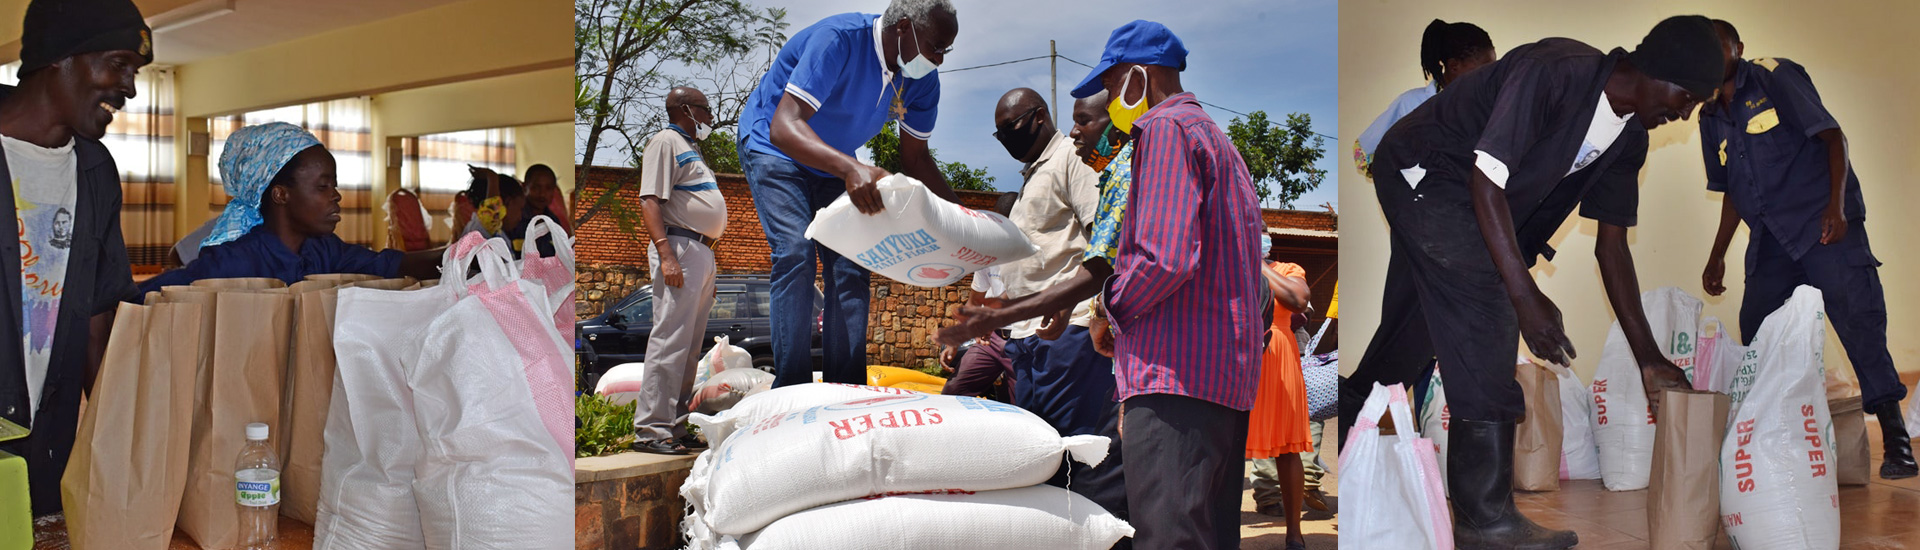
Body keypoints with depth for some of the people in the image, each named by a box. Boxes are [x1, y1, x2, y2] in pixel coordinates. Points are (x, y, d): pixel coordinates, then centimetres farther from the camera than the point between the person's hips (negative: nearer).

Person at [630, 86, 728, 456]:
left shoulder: (689, 148, 26)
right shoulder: (666, 142, -4)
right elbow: (650, 201, -15)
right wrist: (666, 255, -25)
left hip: (701, 253, 10)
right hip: (679, 248, -10)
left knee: (690, 346, 8)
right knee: (670, 340, -14)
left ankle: (675, 428, 11)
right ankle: (651, 430, -14)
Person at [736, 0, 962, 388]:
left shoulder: (923, 80, -12)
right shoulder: (840, 40, -34)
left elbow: (915, 158, 0)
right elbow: (785, 127, -43)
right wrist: (851, 168, -60)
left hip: (832, 166, 7)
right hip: (772, 146, -6)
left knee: (850, 269, -5)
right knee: (795, 254, -23)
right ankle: (791, 395, -22)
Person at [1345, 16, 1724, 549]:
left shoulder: (1629, 138, -2)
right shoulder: (1554, 71, -29)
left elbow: (1611, 245, 2)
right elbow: (1486, 180, -30)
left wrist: (1649, 358, -2)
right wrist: (1526, 296, -33)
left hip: (1466, 202, 9)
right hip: (1419, 170, -9)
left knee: (1417, 323, 16)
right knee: (1484, 304, -20)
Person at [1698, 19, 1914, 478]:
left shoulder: (1777, 77, -2)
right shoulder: (1711, 118, 15)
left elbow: (1832, 136, -7)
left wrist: (1836, 206, -20)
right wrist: (1717, 257, 22)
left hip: (1823, 224, -6)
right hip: (1770, 240, 6)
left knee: (1857, 318, -16)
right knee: (1753, 333, 2)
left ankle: (1894, 438, -13)